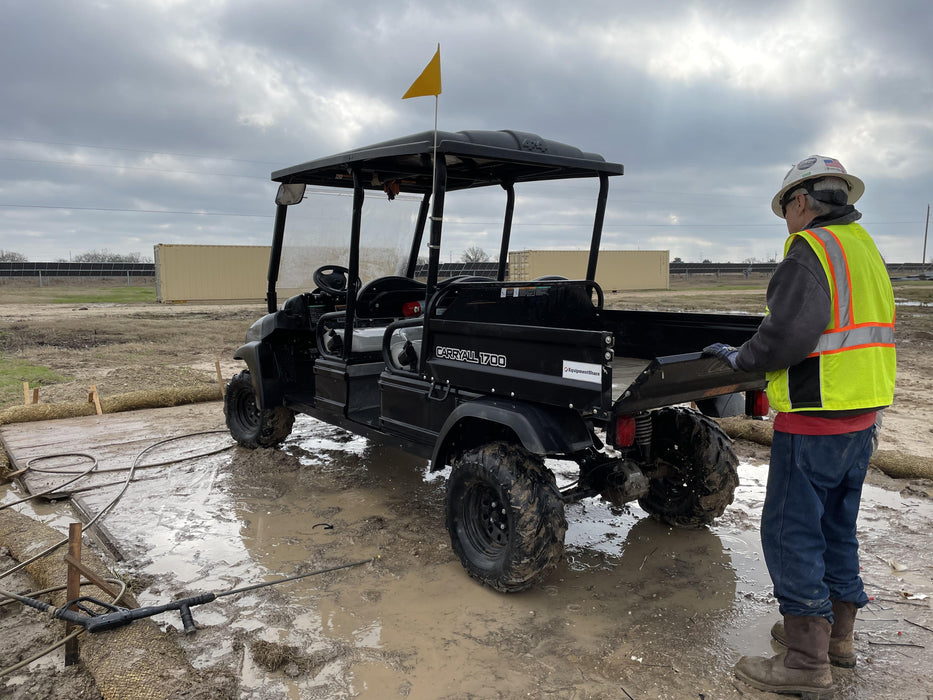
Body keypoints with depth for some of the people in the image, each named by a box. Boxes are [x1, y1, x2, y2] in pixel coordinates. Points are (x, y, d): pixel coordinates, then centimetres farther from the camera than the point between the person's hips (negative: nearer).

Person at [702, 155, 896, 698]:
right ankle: (837, 634, 33)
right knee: (837, 525, 19)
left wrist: (741, 358, -8)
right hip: (863, 413, 9)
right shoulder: (866, 247, 14)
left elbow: (787, 336, -26)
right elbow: (857, 331, 17)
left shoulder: (812, 249, -15)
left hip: (816, 418, -9)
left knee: (791, 532, 0)